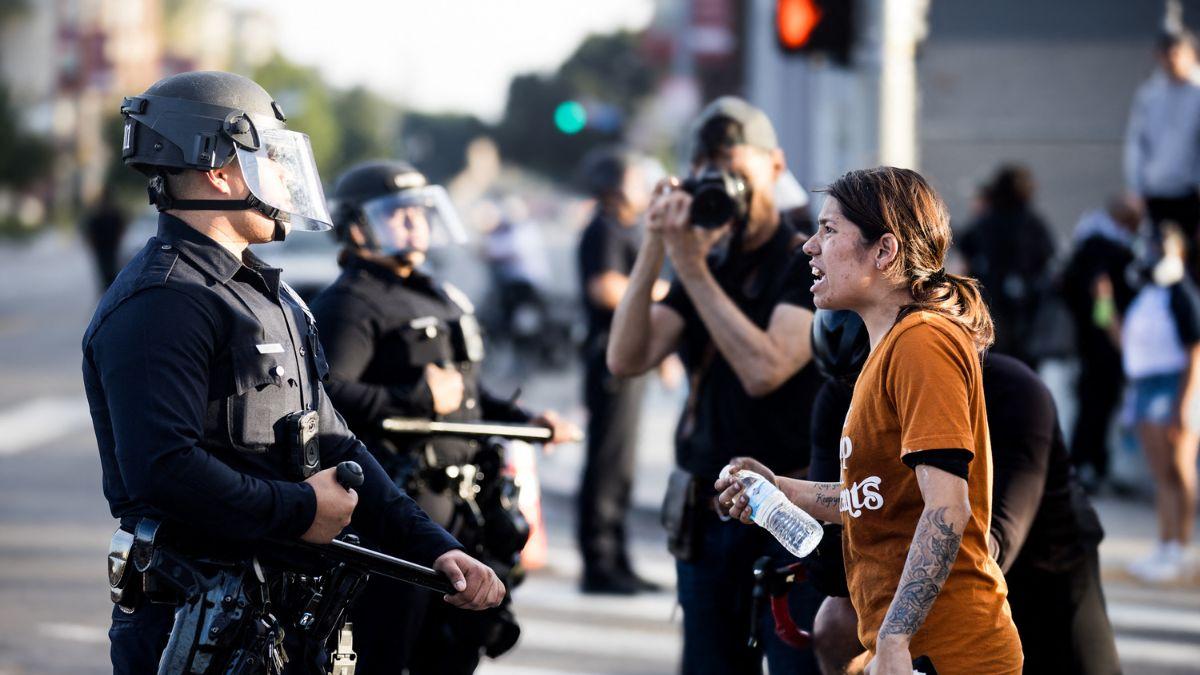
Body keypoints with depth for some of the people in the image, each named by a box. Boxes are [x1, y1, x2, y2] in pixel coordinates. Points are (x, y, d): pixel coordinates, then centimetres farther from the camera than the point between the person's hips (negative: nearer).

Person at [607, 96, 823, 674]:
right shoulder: (707, 264, 11)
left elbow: (763, 370, -21)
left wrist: (692, 268, -18)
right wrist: (653, 252, -10)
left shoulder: (810, 264, -7)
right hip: (706, 520, 6)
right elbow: (626, 360, -1)